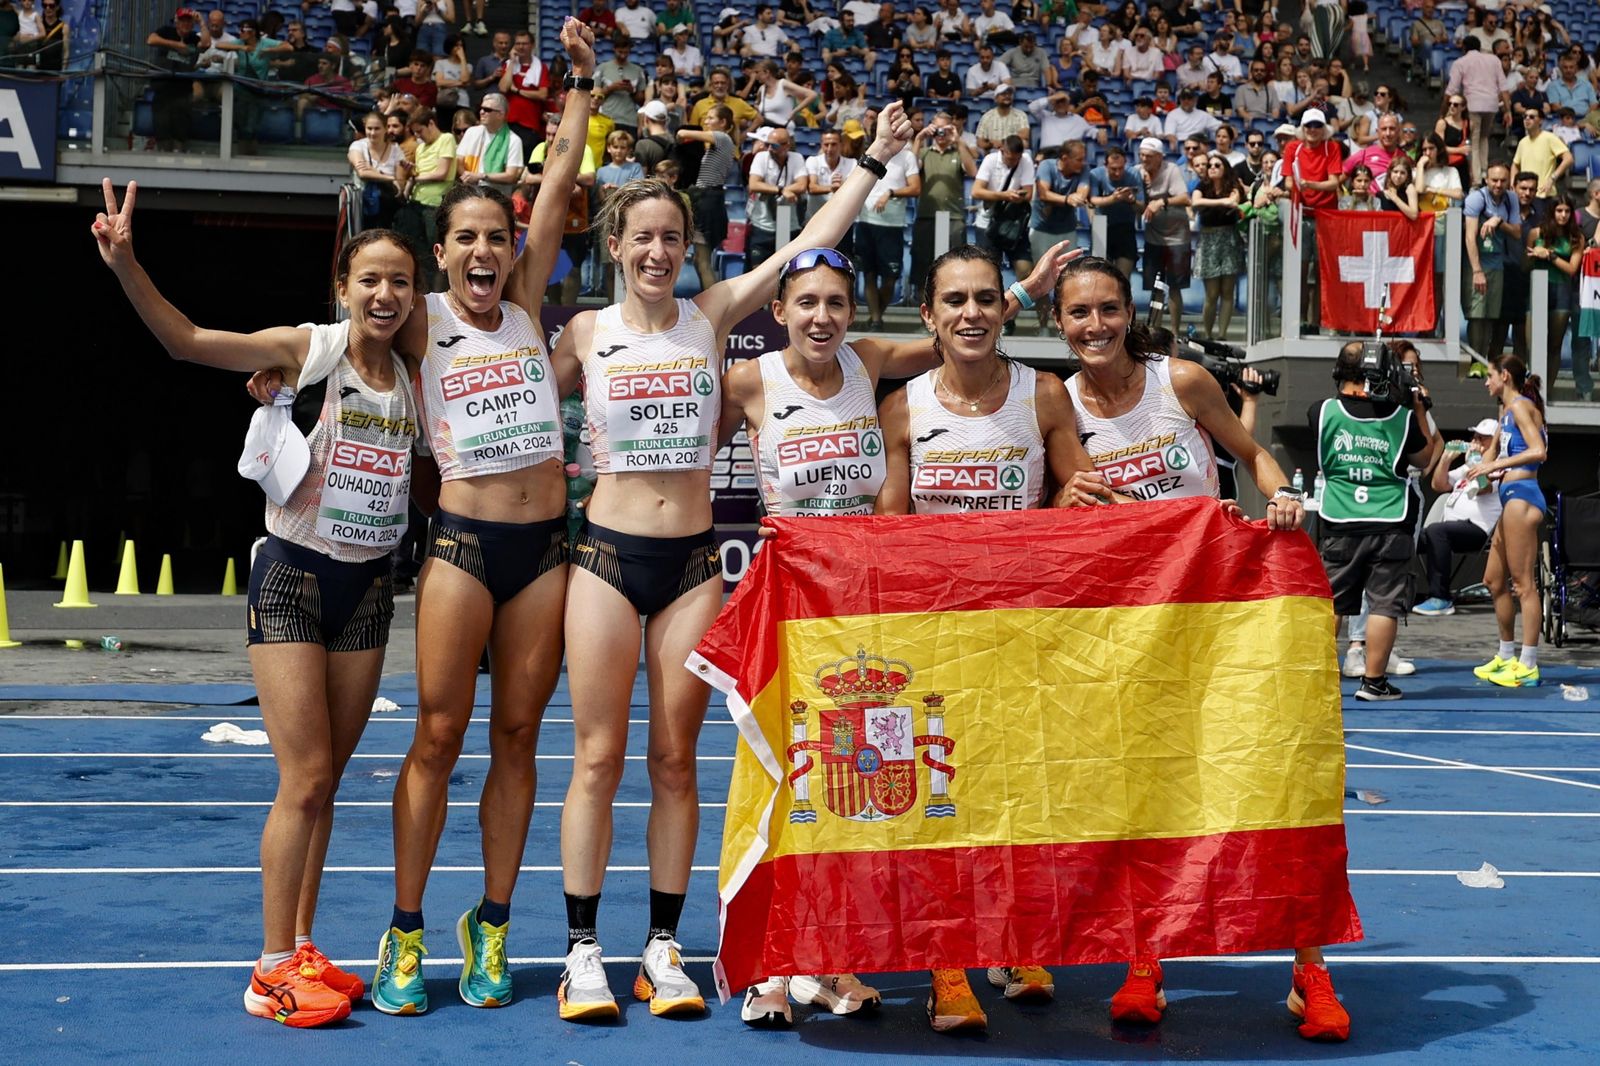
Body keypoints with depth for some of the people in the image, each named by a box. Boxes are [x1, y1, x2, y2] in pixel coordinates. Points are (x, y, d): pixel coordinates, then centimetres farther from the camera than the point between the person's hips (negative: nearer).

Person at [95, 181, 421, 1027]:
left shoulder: (414, 383, 6)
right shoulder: (308, 351, -9)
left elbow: (426, 482, 18)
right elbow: (188, 340, -20)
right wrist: (125, 266, -34)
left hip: (369, 586, 5)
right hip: (293, 579, -5)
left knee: (324, 778, 11)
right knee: (304, 780, -8)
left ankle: (301, 949, 22)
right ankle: (272, 970, 2)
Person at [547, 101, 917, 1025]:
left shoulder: (713, 315, 4)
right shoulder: (587, 333, 2)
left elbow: (812, 243, 0)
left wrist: (876, 158, 0)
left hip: (694, 562, 1)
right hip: (608, 556, -1)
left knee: (676, 761, 5)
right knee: (598, 759, 0)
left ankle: (664, 948, 14)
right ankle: (583, 949, 8)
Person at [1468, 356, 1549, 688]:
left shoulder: (1520, 405, -8)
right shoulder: (1507, 411, 20)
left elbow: (1539, 452, -21)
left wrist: (1496, 464, -20)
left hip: (1521, 496, -11)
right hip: (1512, 498, 11)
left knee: (1523, 582, -9)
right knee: (1494, 580, 16)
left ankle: (1528, 667, -9)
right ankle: (1506, 657, 25)